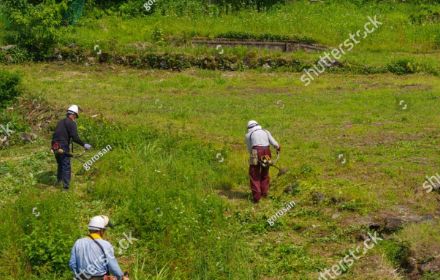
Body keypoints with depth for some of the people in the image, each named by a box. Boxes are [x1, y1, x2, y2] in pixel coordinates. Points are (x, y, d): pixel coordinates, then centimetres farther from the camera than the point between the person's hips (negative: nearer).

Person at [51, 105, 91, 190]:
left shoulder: (60, 122, 17)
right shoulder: (72, 123, -9)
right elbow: (75, 137, -19)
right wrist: (84, 145, -12)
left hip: (55, 147, 8)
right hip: (63, 147, -8)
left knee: (60, 164, 24)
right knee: (66, 166, -1)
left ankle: (58, 181, 37)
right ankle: (66, 186, -4)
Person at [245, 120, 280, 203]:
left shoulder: (248, 135, 13)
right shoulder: (265, 132, 19)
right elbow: (274, 143, 11)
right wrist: (278, 148, 31)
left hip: (256, 153, -3)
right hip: (267, 153, 3)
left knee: (254, 176, 4)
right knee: (265, 174, 22)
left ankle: (256, 197, -2)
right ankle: (264, 193, 26)